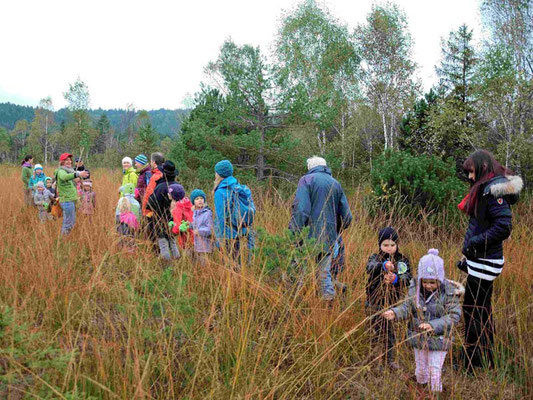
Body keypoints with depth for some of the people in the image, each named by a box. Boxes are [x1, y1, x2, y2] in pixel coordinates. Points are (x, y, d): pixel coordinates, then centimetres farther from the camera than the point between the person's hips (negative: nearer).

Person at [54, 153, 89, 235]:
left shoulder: (69, 170, 16)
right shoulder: (61, 171, -13)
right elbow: (65, 177, -37)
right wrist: (78, 174, -53)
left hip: (71, 200, 10)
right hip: (67, 200, -10)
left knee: (72, 221, 16)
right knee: (68, 223, -8)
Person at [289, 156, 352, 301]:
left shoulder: (306, 179, 1)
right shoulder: (336, 184, 17)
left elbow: (301, 210, -15)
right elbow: (347, 217, 14)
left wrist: (293, 234, -14)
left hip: (310, 235, -5)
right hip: (329, 239, 5)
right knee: (325, 273, 12)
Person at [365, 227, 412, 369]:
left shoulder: (403, 260, 2)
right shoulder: (376, 258, -4)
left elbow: (408, 279, -15)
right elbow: (370, 267, -29)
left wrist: (396, 279, -36)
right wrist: (384, 266, -50)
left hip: (394, 302, 2)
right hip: (376, 303, -2)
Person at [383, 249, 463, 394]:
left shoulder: (449, 292, -19)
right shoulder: (415, 289, -8)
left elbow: (454, 315, -21)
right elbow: (407, 307, -6)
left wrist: (433, 325, -33)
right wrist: (395, 313, -28)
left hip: (439, 339, -4)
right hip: (418, 337, 4)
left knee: (435, 373, 4)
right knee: (420, 369, 22)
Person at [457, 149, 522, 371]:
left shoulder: (494, 190, -17)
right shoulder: (485, 188, 13)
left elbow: (503, 227, -25)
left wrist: (475, 243, -19)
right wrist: (467, 255, 19)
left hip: (485, 262, -10)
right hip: (479, 260, 10)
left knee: (473, 311, -4)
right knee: (482, 310, 18)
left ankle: (476, 367, 5)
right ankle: (486, 363, 31)